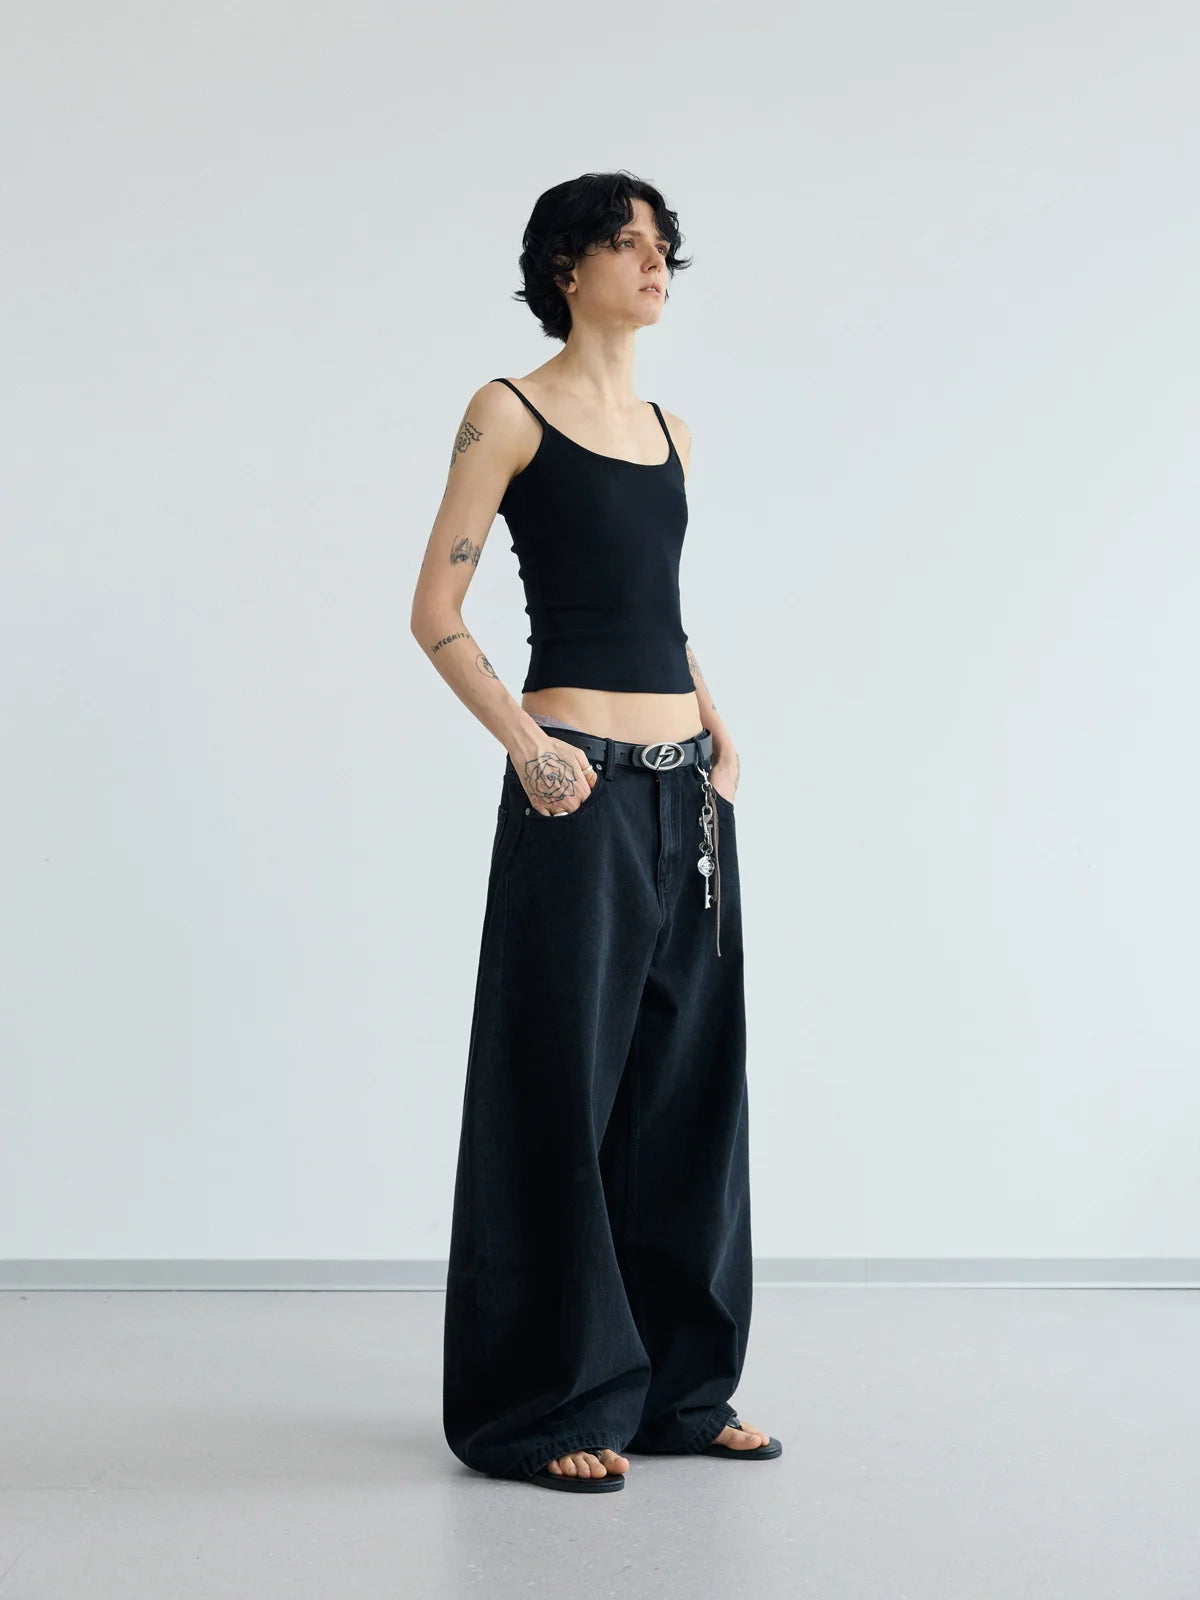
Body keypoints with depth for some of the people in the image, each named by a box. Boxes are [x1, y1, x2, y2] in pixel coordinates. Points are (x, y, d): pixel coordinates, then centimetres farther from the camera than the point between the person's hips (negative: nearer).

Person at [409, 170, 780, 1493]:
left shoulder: (665, 429, 16)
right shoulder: (509, 414, -3)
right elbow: (435, 614, -6)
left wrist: (718, 733, 10)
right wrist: (524, 742, -16)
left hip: (687, 787, 7)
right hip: (582, 786, -7)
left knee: (686, 1075, 9)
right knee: (565, 1083, -3)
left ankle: (677, 1385, 20)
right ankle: (549, 1402, 8)